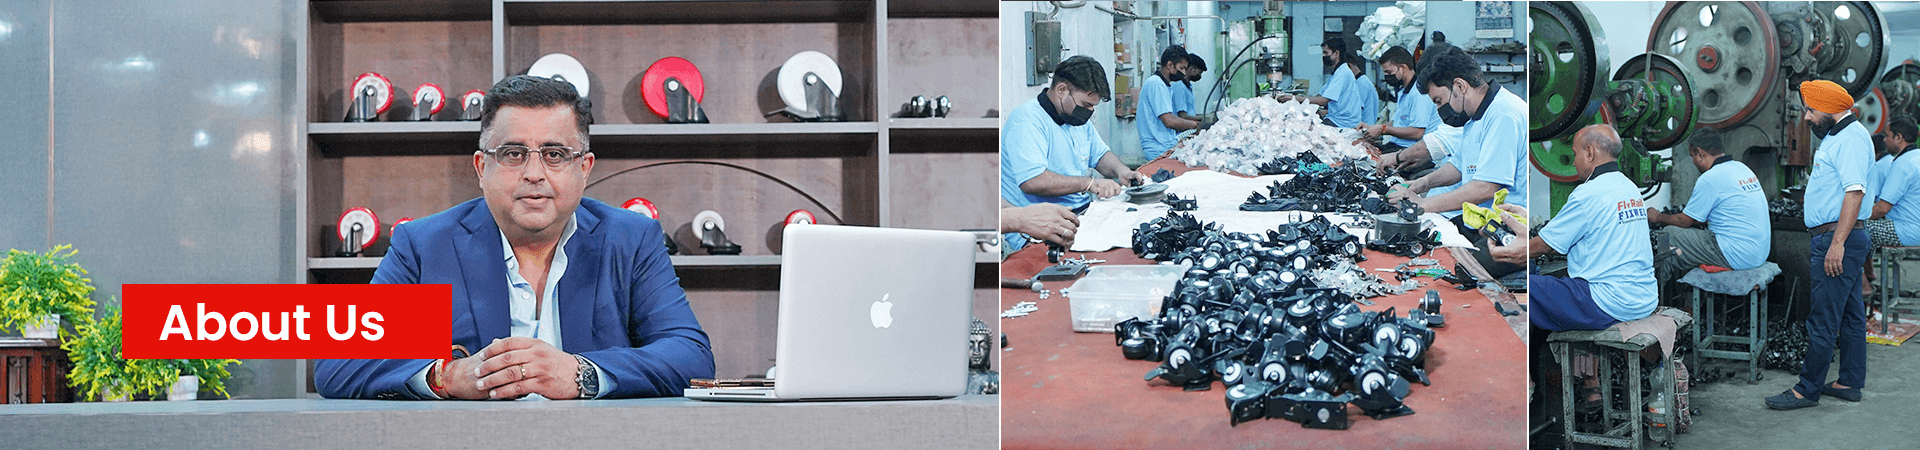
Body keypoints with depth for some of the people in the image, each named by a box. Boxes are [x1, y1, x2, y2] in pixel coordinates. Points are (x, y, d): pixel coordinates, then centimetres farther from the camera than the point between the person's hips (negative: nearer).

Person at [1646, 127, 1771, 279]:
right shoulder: (1741, 168, 13)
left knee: (1669, 234, -3)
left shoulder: (1710, 179, -15)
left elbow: (1684, 221, -5)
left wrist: (1658, 217, 13)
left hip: (1737, 257, -10)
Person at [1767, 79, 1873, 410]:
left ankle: (1808, 390, -3)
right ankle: (1850, 383, 21)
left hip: (1840, 240, -11)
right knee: (1850, 314, 14)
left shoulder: (1851, 138, -15)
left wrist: (1837, 243, -28)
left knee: (1822, 320, -7)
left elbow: (1855, 191, -24)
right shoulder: (1835, 137, 19)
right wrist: (1818, 241, 24)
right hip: (1832, 239, 11)